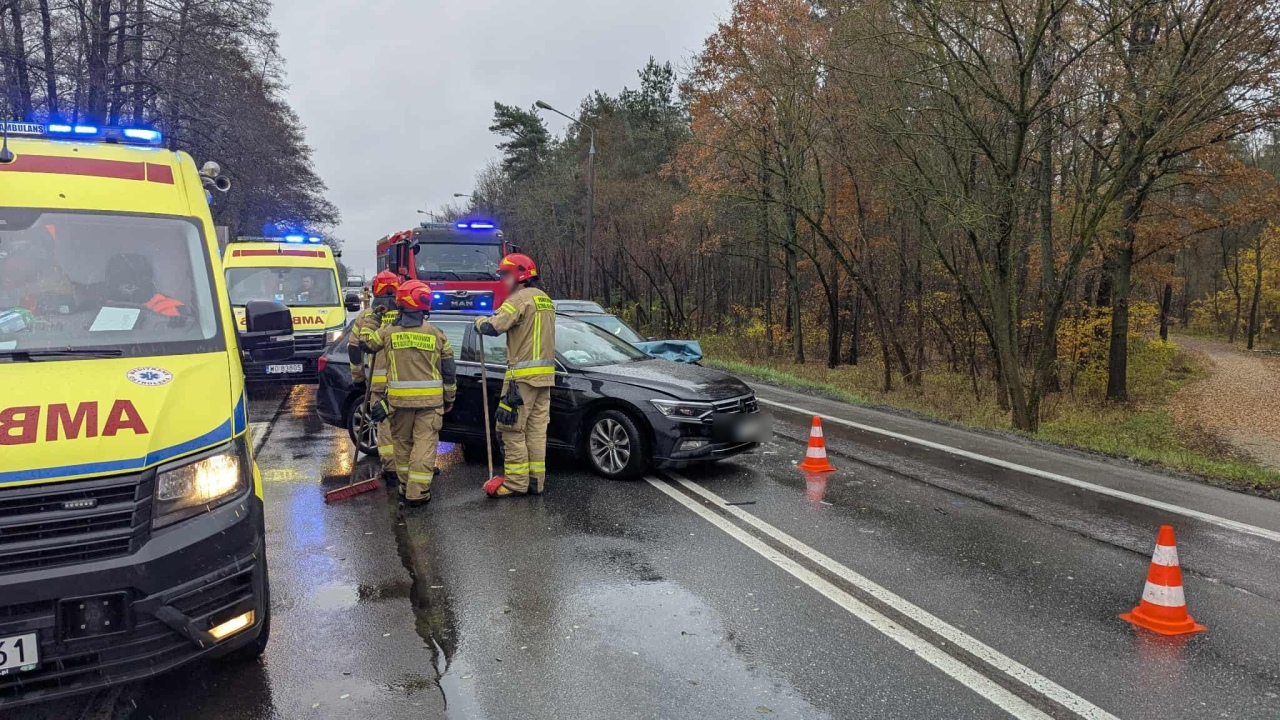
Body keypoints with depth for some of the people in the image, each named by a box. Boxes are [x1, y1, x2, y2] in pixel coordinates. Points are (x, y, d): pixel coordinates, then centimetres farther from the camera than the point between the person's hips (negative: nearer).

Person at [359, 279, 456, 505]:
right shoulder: (436, 334, 1)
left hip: (399, 398, 1)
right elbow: (449, 371, 4)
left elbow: (366, 342, 20)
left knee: (402, 442, 16)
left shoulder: (388, 331, 0)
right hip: (430, 399, -1)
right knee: (425, 443, 0)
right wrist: (450, 398, 16)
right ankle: (418, 492, -3)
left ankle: (406, 486, 25)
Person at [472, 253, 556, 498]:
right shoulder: (545, 299, 19)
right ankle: (536, 480, 13)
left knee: (513, 429, -3)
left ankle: (516, 482, -2)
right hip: (544, 375, 9)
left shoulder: (521, 298, -11)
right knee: (536, 429, 10)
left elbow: (492, 327, -19)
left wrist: (480, 320, 3)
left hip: (523, 375, -9)